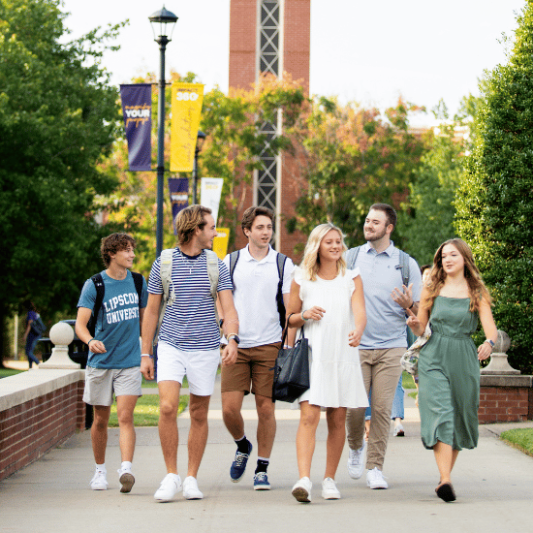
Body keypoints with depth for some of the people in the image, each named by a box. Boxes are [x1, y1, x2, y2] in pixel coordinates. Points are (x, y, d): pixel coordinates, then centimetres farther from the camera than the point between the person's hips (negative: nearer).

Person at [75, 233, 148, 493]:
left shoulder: (138, 282, 6)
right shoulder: (94, 285, -7)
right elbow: (80, 323, -15)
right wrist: (90, 340, -36)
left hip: (130, 362, 1)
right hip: (100, 362, -1)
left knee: (125, 416, -13)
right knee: (100, 420, 9)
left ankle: (126, 469, -23)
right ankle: (100, 471, 24)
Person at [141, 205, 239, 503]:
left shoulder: (217, 265, 5)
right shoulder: (163, 263, 2)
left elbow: (229, 308, -2)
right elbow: (151, 311, 8)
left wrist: (233, 339, -21)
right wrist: (146, 354, 6)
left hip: (205, 348, 1)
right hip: (171, 346, -1)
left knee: (199, 415, 5)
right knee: (168, 407, -17)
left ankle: (192, 478, 16)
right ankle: (171, 475, -5)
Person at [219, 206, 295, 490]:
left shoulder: (283, 264, 5)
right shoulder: (231, 262, 7)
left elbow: (291, 308, 5)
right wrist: (222, 337, -3)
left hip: (269, 345, -1)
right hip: (235, 345, 1)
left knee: (266, 408, -2)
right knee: (230, 408, -6)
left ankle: (262, 469, 9)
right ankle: (242, 446, 24)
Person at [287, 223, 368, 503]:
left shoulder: (352, 278, 8)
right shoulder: (302, 279, 7)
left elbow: (360, 311, -7)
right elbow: (290, 319, 13)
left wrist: (358, 330, -29)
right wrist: (305, 315, -9)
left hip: (344, 357, 2)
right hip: (311, 356, -2)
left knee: (337, 420, 5)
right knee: (308, 417, -15)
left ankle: (329, 479, 17)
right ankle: (304, 480, -24)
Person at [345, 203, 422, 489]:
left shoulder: (406, 263, 7)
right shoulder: (350, 257, 9)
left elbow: (419, 309, 9)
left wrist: (409, 304, -14)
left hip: (391, 347, 0)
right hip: (356, 345, 0)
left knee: (382, 408, -4)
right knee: (354, 406, -7)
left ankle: (375, 468, 6)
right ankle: (356, 448, 23)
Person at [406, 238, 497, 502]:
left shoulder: (477, 293, 5)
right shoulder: (432, 290, 8)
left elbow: (490, 327, -6)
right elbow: (420, 329, 13)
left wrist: (489, 343, -28)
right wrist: (413, 324, -10)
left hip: (464, 360, 1)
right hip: (433, 358, -1)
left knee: (460, 417, 7)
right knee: (440, 415, -16)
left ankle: (446, 475, 25)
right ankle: (445, 480, -26)